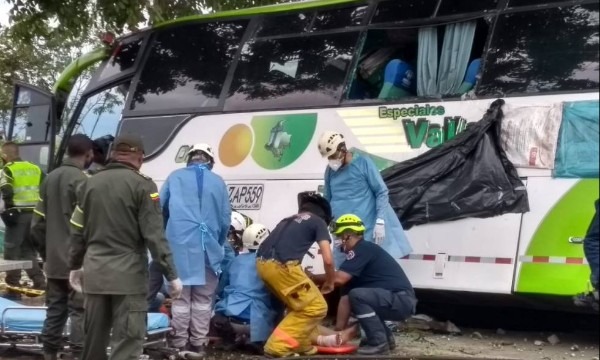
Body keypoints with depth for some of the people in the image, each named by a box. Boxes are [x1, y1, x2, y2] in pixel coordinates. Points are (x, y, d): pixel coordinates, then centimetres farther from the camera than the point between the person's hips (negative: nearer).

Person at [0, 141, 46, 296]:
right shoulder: (35, 169, 14)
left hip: (18, 213, -6)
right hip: (34, 213, 6)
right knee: (29, 249, 17)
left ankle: (13, 287, 3)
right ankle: (39, 282, 10)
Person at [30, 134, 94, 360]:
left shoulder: (49, 179, 11)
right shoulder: (81, 180, -12)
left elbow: (37, 225, 13)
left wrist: (46, 255, 20)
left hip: (54, 262, 7)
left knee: (54, 312, 12)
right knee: (80, 313, -2)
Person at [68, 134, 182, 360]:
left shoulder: (90, 184, 10)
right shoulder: (142, 185, -7)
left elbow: (77, 232, 15)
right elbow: (154, 235, -12)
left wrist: (75, 266, 28)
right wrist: (171, 274, -9)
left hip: (94, 272, 5)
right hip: (128, 274, -5)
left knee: (94, 338, 16)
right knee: (126, 342, -3)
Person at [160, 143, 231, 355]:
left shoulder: (175, 177, 7)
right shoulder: (218, 182, 8)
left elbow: (160, 209, 11)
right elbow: (225, 219, 8)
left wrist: (167, 236, 27)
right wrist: (218, 244, 23)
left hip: (179, 245, 0)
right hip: (207, 247, 0)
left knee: (181, 296, 4)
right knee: (203, 298, 8)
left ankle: (179, 343, 6)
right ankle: (199, 343, 10)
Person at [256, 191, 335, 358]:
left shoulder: (288, 220, 32)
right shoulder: (318, 222, 14)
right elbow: (328, 259, 5)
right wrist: (329, 282, 24)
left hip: (262, 263, 8)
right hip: (281, 266, -7)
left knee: (299, 305, 26)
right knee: (316, 307, 4)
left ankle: (301, 345, 26)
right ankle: (278, 346, -2)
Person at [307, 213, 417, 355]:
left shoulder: (363, 248, -12)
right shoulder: (363, 251, 16)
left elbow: (339, 279, -23)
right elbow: (346, 295, 12)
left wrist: (312, 278, -6)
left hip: (402, 301, -10)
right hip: (396, 301, 10)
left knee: (357, 295, -25)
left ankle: (379, 343, -13)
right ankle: (386, 337, 20)